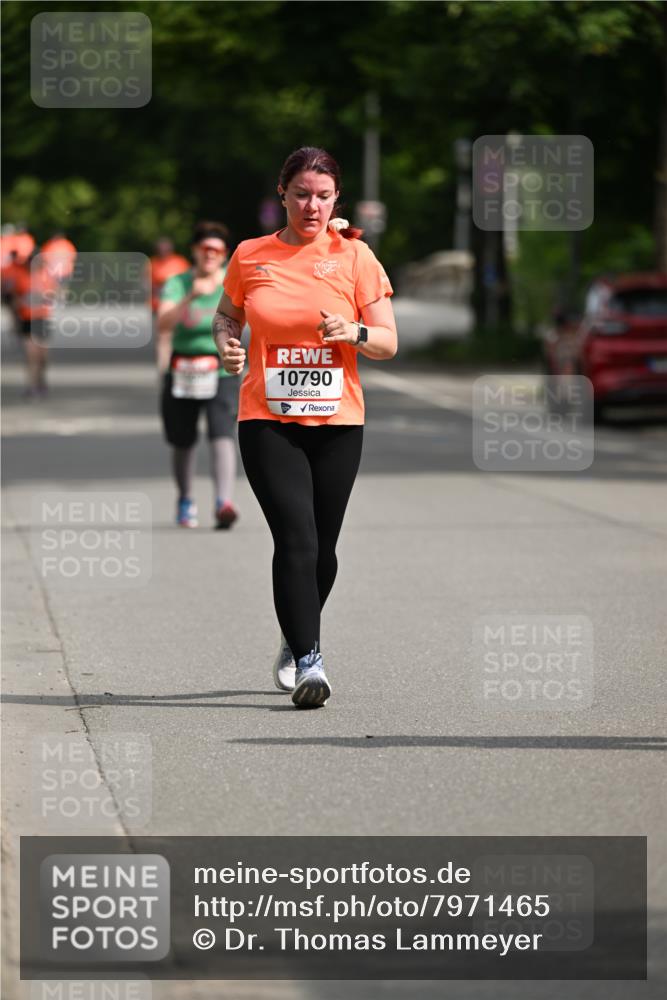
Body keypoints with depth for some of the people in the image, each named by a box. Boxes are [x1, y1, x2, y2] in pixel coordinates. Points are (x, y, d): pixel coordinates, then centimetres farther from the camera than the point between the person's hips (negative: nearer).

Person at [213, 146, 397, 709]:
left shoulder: (354, 257, 1)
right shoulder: (250, 256, 3)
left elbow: (388, 342, 2)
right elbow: (228, 313, 22)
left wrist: (354, 332, -19)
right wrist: (227, 343, 0)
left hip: (338, 421, 1)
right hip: (268, 420, -1)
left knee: (322, 548, 8)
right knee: (296, 540, -16)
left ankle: (296, 640, 34)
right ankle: (308, 660, -16)